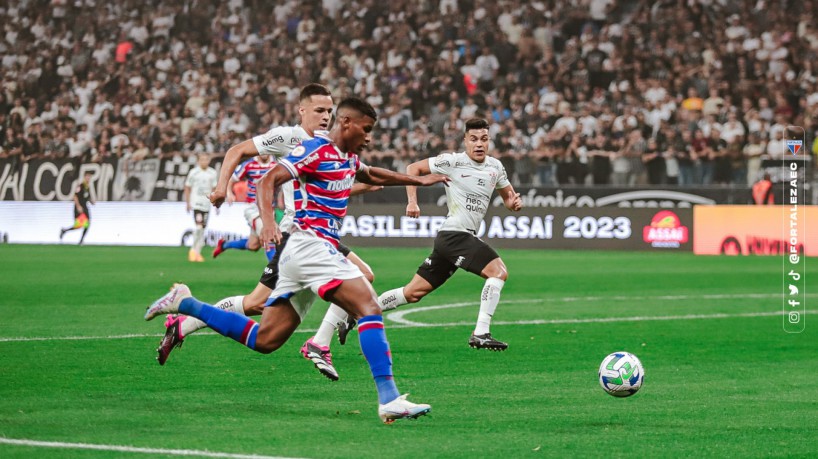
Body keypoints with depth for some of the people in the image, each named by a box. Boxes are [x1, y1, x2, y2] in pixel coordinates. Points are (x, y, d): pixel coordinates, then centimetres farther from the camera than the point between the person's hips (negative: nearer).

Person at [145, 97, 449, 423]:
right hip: (310, 244, -10)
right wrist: (268, 221, -32)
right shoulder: (316, 149, -9)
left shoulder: (348, 157, 19)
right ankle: (389, 400, -27)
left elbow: (373, 176, 42)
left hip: (307, 251, 10)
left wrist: (418, 180, 43)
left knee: (263, 340, 6)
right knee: (369, 308, -21)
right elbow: (268, 181, -16)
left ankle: (184, 303, 15)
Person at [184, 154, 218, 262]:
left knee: (203, 229, 5)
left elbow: (214, 189, 14)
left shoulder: (212, 173, 7)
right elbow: (187, 188, 5)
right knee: (199, 226, -16)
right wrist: (187, 203, 1)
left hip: (207, 204, 4)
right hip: (196, 203, -4)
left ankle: (197, 252, 11)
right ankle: (193, 250, -3)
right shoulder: (193, 172, -2)